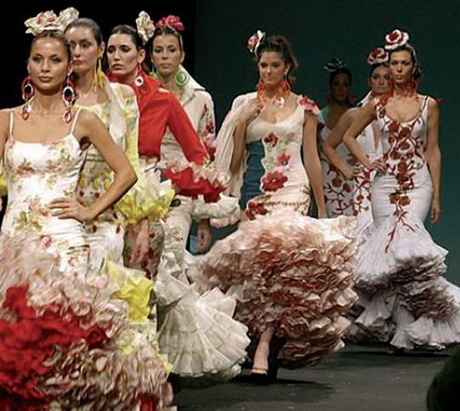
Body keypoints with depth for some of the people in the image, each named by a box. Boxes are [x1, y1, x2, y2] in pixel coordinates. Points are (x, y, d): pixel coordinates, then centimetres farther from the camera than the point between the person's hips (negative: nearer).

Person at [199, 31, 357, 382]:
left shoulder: (304, 107, 7)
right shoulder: (244, 104, 11)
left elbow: (311, 158, 9)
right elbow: (233, 159, 8)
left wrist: (321, 206, 8)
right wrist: (242, 121, -6)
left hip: (291, 191, -3)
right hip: (253, 192, 3)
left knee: (280, 253, -22)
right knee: (254, 260, -5)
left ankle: (264, 343, -27)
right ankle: (272, 342, 4)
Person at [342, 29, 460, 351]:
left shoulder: (428, 105, 4)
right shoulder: (377, 105, 9)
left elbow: (433, 151, 4)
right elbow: (350, 136, 22)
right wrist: (366, 162, 6)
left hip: (418, 182, -2)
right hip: (385, 182, 2)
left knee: (406, 242, -22)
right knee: (387, 244, -5)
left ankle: (411, 328, -12)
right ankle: (401, 328, 4)